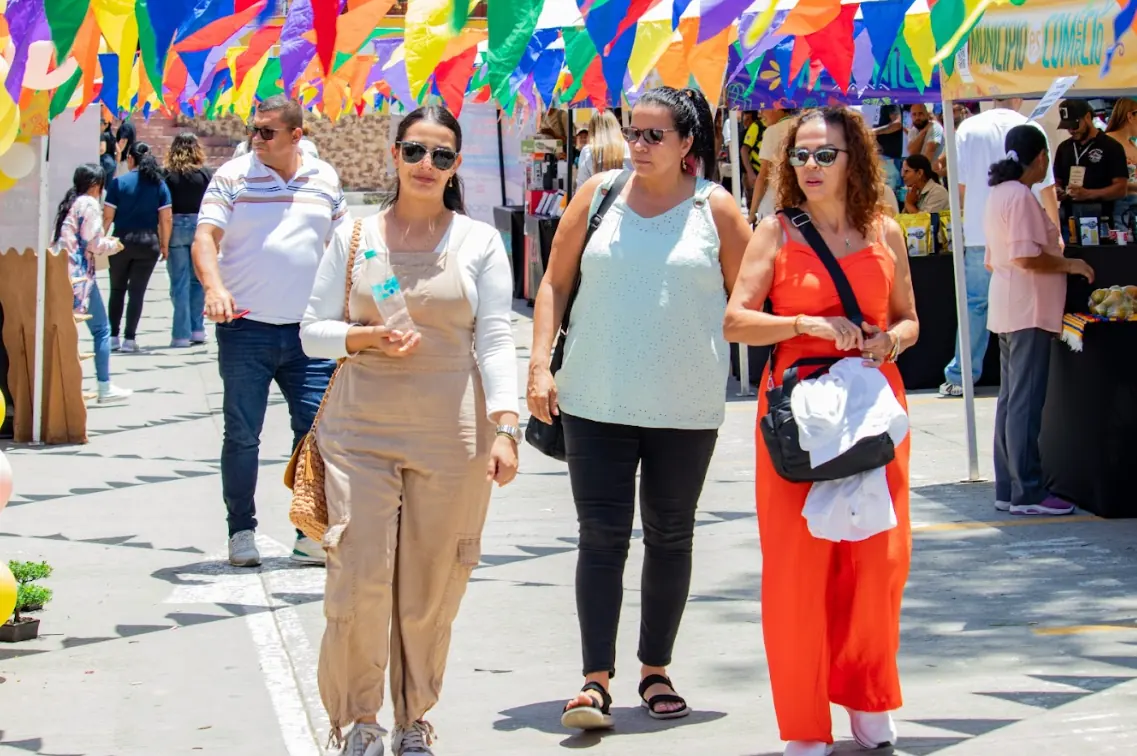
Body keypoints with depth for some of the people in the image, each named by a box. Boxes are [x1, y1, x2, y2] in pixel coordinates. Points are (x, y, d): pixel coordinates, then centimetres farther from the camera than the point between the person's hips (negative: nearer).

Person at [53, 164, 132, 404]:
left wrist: (104, 241, 18)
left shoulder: (69, 203, 16)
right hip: (80, 276, -8)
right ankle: (105, 388, 1)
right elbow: (92, 244, -12)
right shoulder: (89, 204, -8)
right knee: (101, 330, 0)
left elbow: (77, 239, 16)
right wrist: (113, 246, 6)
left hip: (62, 273, 8)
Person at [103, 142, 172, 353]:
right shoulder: (159, 184, 0)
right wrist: (164, 244, 7)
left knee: (117, 289, 14)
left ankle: (113, 336, 14)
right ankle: (129, 338, 2)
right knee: (137, 291, 5)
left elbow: (107, 216, -7)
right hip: (148, 242, 1)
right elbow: (166, 219, -2)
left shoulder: (119, 183, -5)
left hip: (122, 240, -1)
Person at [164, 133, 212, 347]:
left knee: (179, 282, 2)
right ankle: (197, 329, 13)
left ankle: (182, 334, 2)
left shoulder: (167, 175, -5)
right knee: (199, 279, 13)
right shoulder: (206, 174, -1)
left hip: (176, 227, -1)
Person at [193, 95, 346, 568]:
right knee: (242, 436, 3)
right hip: (246, 329, -2)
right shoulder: (232, 177, -1)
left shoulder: (325, 180, 9)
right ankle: (242, 532, 15)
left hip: (308, 331, 2)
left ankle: (311, 533, 8)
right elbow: (205, 237, -10)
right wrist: (214, 287, -28)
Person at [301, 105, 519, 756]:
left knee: (431, 587, 4)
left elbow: (496, 339, 0)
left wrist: (504, 423, -12)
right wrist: (365, 337, -11)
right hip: (362, 427, 0)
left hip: (450, 434, 0)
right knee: (360, 577, -8)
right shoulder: (355, 238, 8)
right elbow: (314, 330, 9)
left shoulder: (480, 241, 6)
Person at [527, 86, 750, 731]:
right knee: (601, 536, -4)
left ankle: (656, 670, 24)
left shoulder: (715, 208, 1)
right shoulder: (600, 194, 5)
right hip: (596, 403, 0)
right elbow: (555, 282, 8)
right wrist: (541, 364, -1)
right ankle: (597, 681, -3)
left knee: (670, 537, 10)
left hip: (686, 407, 0)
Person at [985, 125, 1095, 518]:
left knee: (1011, 400, 11)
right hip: (1028, 311, -10)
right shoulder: (1020, 196, -15)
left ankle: (1008, 488, 14)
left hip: (1007, 308, 10)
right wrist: (1069, 265, -11)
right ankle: (1027, 492, -6)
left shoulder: (999, 194, 15)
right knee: (1026, 403, -8)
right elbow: (1026, 257, -24)